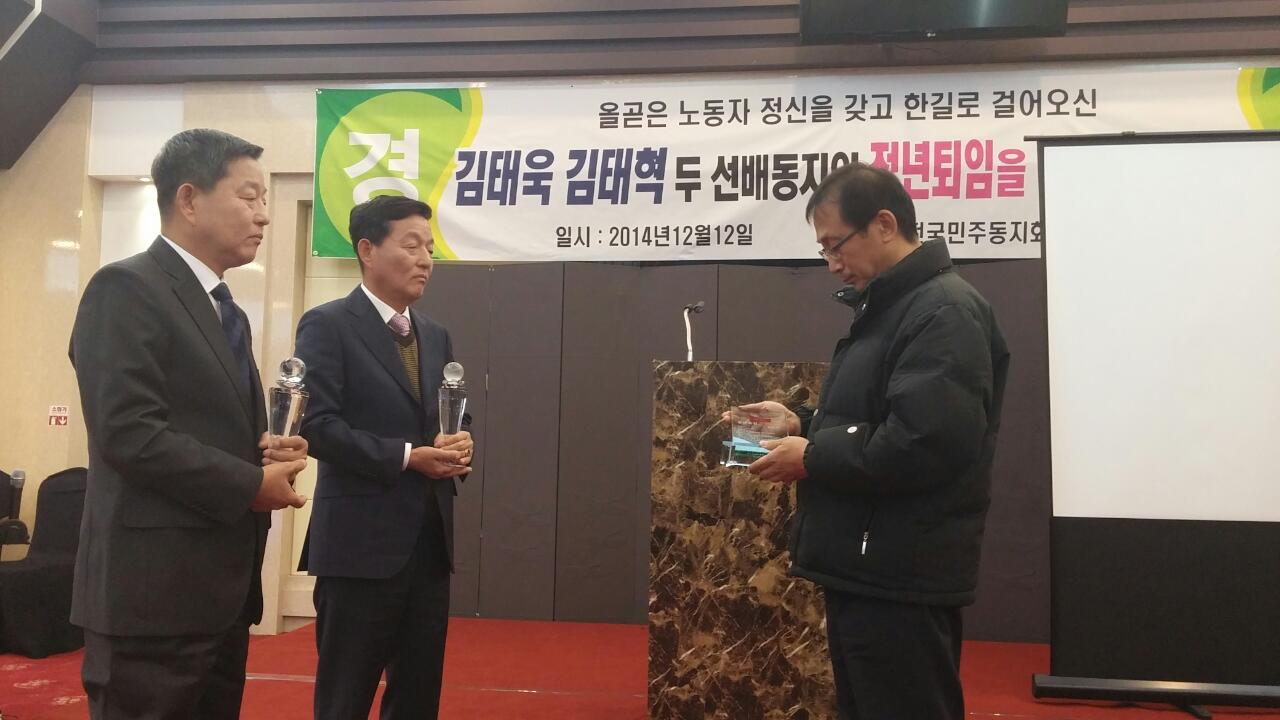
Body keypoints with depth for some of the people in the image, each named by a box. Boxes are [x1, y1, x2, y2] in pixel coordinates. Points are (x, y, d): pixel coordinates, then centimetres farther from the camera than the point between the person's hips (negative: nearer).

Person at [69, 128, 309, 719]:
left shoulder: (226, 311, 17)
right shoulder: (126, 288, -11)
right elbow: (128, 432, -21)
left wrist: (269, 451, 1)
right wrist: (251, 483, -15)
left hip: (220, 586, 9)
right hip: (154, 588, -9)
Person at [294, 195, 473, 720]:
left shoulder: (436, 336, 15)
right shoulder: (327, 325, -6)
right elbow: (317, 425, -15)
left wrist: (459, 445, -5)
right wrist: (406, 457, -19)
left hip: (430, 540, 7)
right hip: (361, 540, -6)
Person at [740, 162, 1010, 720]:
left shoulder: (944, 312, -16)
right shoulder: (885, 308, 16)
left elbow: (924, 444, -28)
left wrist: (811, 458, -17)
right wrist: (804, 424, 8)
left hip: (900, 580, -10)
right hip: (865, 571, 10)